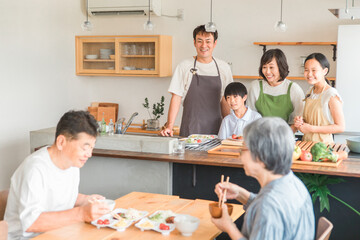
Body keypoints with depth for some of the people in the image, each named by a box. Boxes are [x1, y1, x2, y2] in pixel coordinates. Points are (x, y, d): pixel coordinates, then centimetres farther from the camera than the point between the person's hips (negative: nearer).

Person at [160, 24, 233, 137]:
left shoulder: (224, 67, 8)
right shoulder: (184, 66, 0)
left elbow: (225, 100, 12)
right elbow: (176, 98, -2)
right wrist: (169, 127, -11)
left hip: (215, 129, 2)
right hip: (190, 130, -2)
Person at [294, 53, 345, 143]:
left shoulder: (331, 95, -10)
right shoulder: (310, 92, 11)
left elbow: (340, 127, -11)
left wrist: (312, 128, -13)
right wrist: (300, 121, 1)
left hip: (322, 143, -5)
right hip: (306, 141, 5)